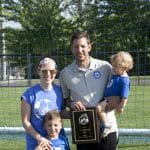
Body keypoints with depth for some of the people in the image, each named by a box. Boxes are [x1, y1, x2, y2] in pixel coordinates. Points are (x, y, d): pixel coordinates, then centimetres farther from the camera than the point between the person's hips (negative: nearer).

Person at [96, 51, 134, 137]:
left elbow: (125, 96, -23)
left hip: (113, 101, -11)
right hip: (107, 99, 11)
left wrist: (122, 106, -22)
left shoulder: (124, 80, -22)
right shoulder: (116, 75, 9)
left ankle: (106, 126, -21)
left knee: (99, 108, -28)